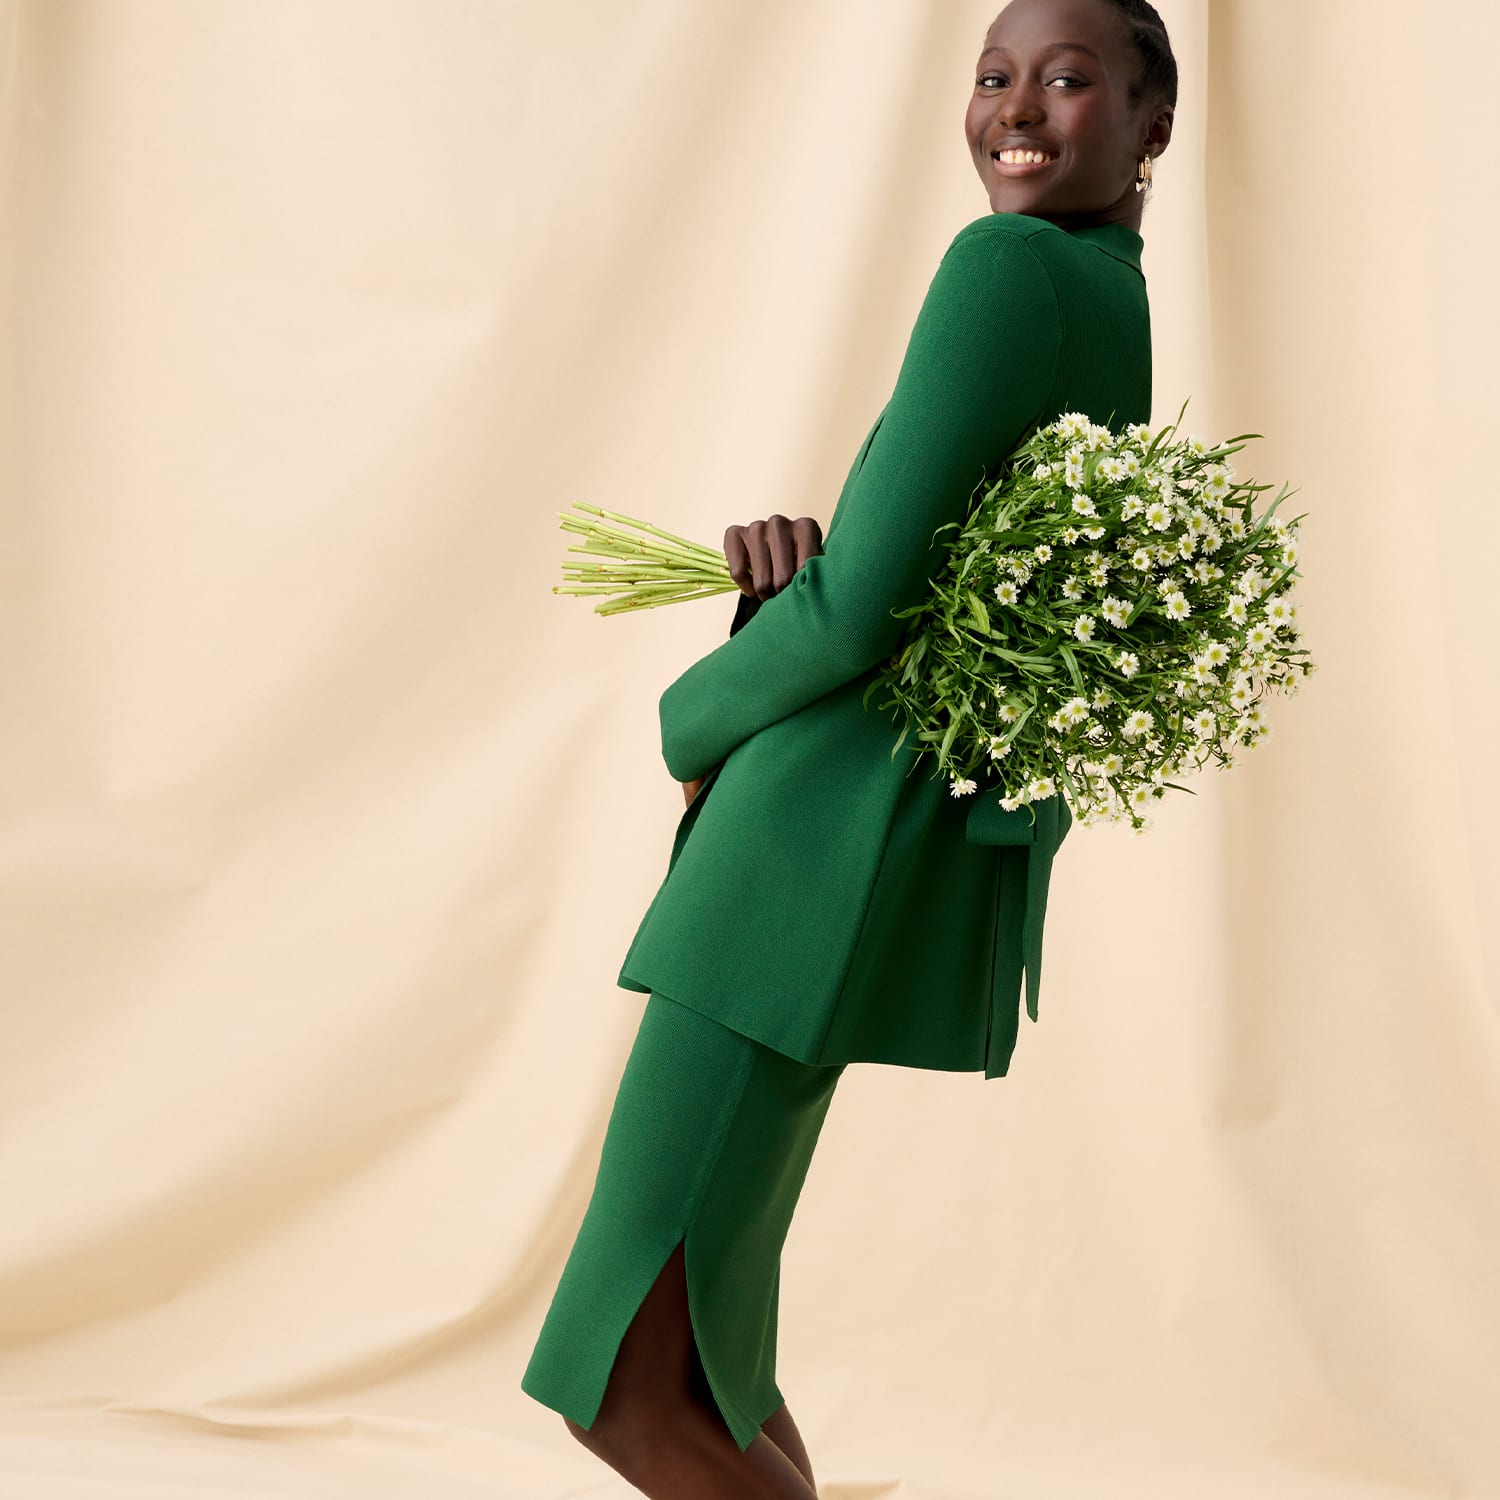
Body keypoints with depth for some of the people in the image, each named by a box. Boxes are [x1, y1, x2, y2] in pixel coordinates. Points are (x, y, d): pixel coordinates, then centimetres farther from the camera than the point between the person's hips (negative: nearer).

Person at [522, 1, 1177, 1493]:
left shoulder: (1008, 263, -14)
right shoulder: (1117, 308, 17)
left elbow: (858, 613, -19)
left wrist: (695, 723, 1)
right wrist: (789, 551, -3)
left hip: (830, 843, -10)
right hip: (888, 838, 10)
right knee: (674, 1312, 20)